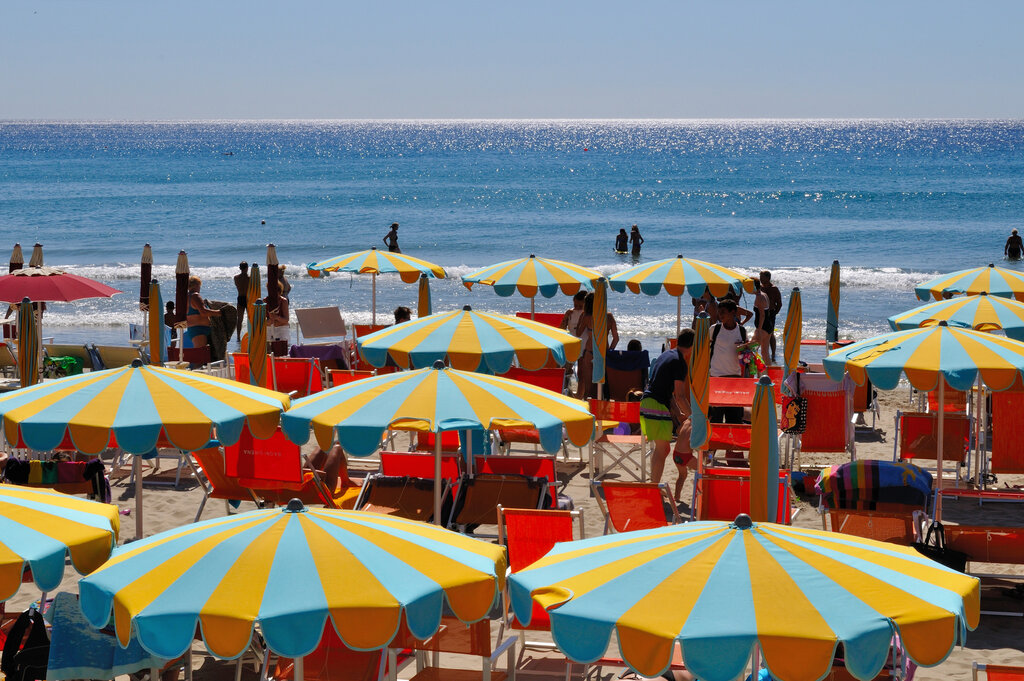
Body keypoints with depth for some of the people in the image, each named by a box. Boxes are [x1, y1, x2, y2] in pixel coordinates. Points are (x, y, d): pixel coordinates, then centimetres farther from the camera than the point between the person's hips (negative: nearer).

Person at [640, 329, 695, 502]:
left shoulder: (666, 355, 17)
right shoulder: (680, 363, -12)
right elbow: (680, 396, -14)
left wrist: (678, 413, 24)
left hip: (646, 403, 9)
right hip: (659, 407, -9)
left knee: (661, 449, 16)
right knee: (662, 449, -4)